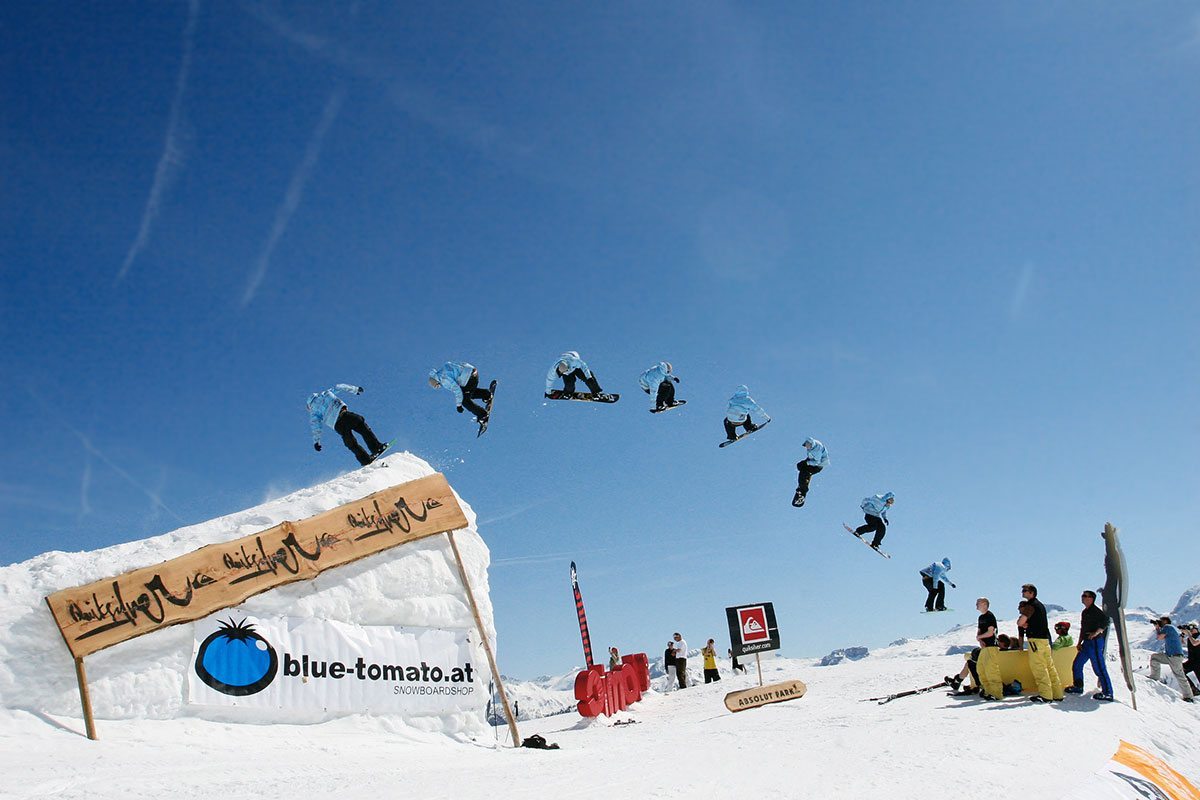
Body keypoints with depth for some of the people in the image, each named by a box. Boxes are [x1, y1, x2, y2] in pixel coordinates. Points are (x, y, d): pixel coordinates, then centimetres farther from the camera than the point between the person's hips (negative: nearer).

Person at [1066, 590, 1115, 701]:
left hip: (1095, 642, -10)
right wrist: (1079, 643, 18)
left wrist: (1096, 633, -26)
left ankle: (1108, 693, -4)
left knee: (1099, 667, -9)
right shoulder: (1085, 612, 17)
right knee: (1077, 664, 14)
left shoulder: (1095, 610, -12)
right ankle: (1078, 687, 27)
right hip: (1087, 642, 10)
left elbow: (1105, 621, -27)